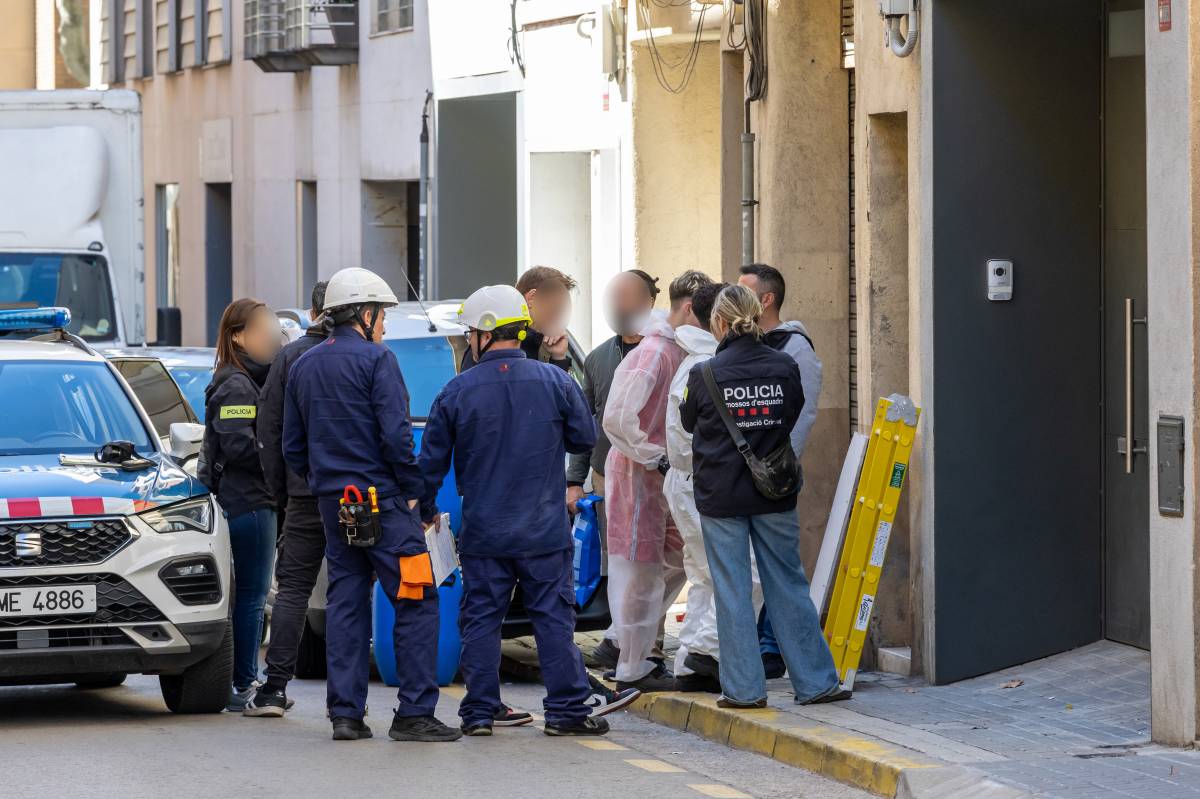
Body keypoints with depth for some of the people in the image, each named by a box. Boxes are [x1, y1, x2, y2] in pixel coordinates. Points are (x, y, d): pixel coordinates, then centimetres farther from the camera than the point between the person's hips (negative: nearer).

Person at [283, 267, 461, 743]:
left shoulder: (303, 367, 13)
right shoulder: (375, 360, -8)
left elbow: (292, 445, 15)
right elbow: (396, 434, -15)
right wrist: (413, 488, -5)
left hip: (332, 502, 7)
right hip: (382, 499, -7)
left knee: (346, 605, 9)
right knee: (415, 603, -4)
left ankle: (346, 713, 5)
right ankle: (414, 713, -8)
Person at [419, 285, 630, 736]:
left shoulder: (457, 392, -4)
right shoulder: (555, 382, -4)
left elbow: (432, 461, 3)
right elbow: (585, 438, 6)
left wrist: (425, 510, 19)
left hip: (483, 534, 0)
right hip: (545, 531, 0)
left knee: (481, 621, 7)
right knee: (554, 619, 4)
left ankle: (480, 712, 8)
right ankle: (566, 709, 2)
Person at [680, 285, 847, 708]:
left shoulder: (705, 374, -11)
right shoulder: (785, 368, -3)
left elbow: (688, 422, 6)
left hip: (721, 497, -3)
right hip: (774, 495, 3)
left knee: (732, 590, 4)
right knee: (788, 585, 11)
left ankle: (744, 687, 5)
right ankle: (814, 681, 13)